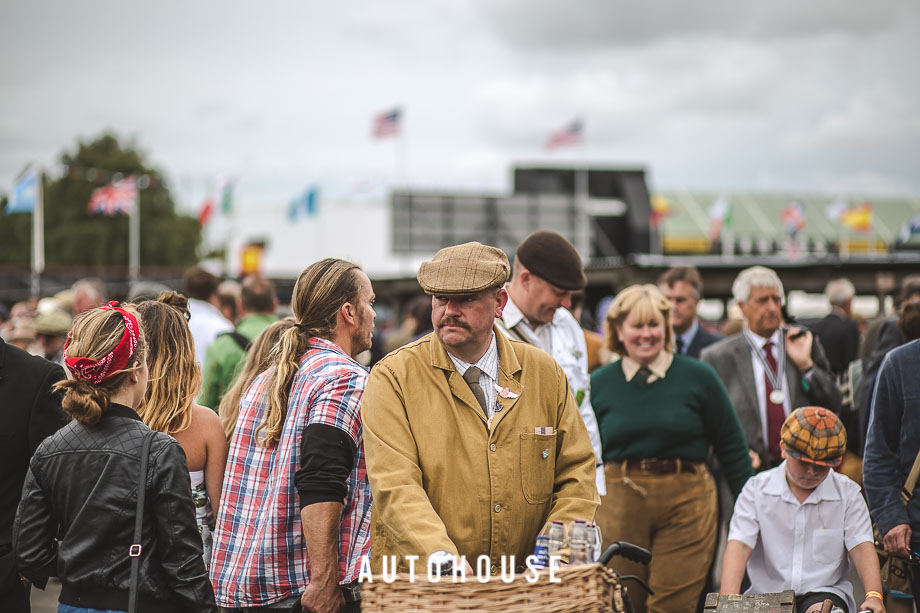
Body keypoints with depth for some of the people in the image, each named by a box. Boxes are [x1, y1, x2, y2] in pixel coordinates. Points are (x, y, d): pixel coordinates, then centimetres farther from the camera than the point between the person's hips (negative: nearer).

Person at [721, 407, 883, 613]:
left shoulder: (847, 493, 6)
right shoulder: (757, 490, 3)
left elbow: (861, 547, -4)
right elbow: (739, 545, -8)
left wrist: (873, 595, -23)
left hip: (825, 592, -1)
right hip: (768, 593, 2)